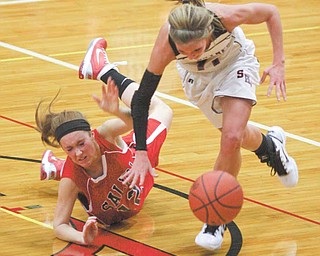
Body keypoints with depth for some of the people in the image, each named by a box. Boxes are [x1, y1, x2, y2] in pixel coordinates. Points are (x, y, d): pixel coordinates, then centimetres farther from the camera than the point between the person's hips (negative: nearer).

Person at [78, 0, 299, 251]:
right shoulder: (165, 44, -40)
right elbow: (141, 100, -30)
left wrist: (278, 63, -25)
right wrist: (141, 153, -34)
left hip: (235, 62, -1)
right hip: (197, 76, 2)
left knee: (232, 138, -19)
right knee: (237, 136, 12)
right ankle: (269, 146, 51)